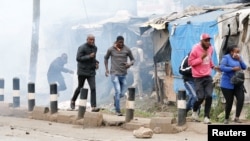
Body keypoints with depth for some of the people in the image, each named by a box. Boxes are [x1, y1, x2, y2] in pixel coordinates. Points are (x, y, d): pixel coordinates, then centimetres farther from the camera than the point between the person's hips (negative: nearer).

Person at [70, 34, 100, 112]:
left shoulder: (95, 48, 9)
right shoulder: (82, 48, -12)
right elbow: (78, 58, -19)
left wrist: (96, 63, 5)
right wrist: (89, 56, -25)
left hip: (91, 72, 4)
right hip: (82, 71, -4)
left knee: (93, 88, -10)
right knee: (80, 87, 10)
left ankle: (93, 107, -14)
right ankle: (73, 100, 37)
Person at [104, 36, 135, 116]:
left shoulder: (127, 50, -1)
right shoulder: (111, 49, -2)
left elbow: (132, 60, 9)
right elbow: (106, 58, 15)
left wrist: (130, 64, -14)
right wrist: (106, 69, 7)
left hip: (123, 74, 3)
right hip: (114, 74, -3)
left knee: (122, 94, 4)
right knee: (118, 91, -15)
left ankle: (115, 98, 40)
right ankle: (117, 111, -6)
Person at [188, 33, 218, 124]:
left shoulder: (210, 48, 3)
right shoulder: (195, 49, -16)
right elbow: (190, 62, -14)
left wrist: (212, 66, 19)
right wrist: (201, 58, -22)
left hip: (208, 76, 5)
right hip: (198, 77, -5)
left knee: (209, 96, -7)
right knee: (201, 97, -7)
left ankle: (206, 117, 0)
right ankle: (194, 111, 24)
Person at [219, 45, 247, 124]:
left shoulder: (238, 58, 9)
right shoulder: (226, 57, -9)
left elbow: (244, 67, 3)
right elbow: (221, 68, -21)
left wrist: (240, 60, -12)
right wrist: (233, 68, -26)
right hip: (227, 84, -5)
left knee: (241, 98, -15)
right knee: (229, 102, -1)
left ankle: (237, 118, -11)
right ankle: (226, 118, 20)